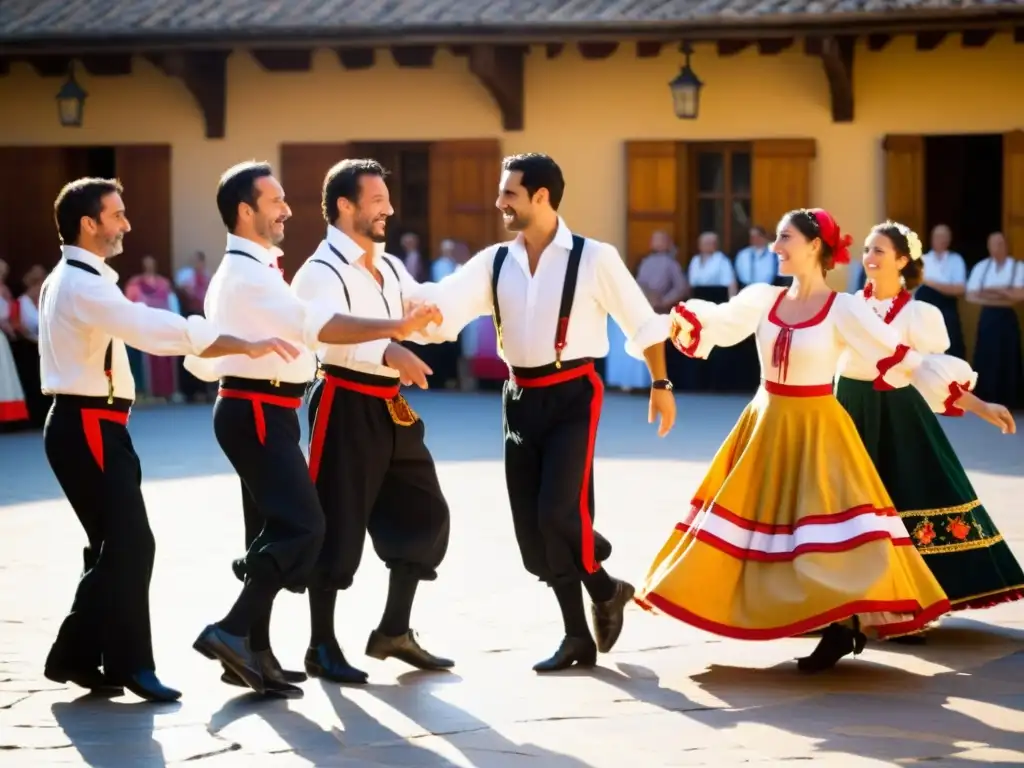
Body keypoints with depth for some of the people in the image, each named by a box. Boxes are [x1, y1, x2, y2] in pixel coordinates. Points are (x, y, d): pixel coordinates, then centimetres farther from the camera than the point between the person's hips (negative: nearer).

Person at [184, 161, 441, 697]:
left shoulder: (235, 271, 18)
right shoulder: (249, 274, -16)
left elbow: (201, 359, 22)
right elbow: (317, 325, -28)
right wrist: (395, 329, -29)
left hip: (256, 411, 11)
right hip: (258, 412, -11)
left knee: (276, 528, 12)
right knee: (301, 527, -17)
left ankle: (253, 653, 16)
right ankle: (233, 632, -18)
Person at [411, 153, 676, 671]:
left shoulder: (594, 258, -7)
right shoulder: (493, 264, 4)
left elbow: (642, 321, 0)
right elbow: (440, 303, -9)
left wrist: (660, 384, 2)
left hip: (573, 395, -5)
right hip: (521, 398, 5)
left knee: (558, 511, -16)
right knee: (530, 526, 6)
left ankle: (605, 592, 14)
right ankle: (577, 635, 18)